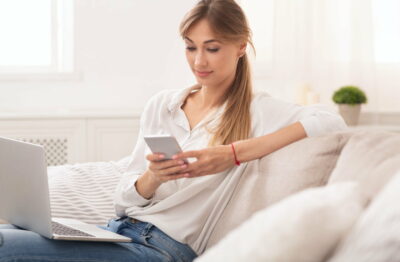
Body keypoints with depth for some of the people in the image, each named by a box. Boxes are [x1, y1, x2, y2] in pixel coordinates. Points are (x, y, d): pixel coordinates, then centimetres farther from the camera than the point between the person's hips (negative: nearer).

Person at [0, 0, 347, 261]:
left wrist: (234, 154, -21)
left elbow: (332, 122, -19)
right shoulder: (162, 105, 15)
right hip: (117, 230, 5)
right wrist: (153, 178, -13)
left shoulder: (258, 112, 0)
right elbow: (124, 200, 12)